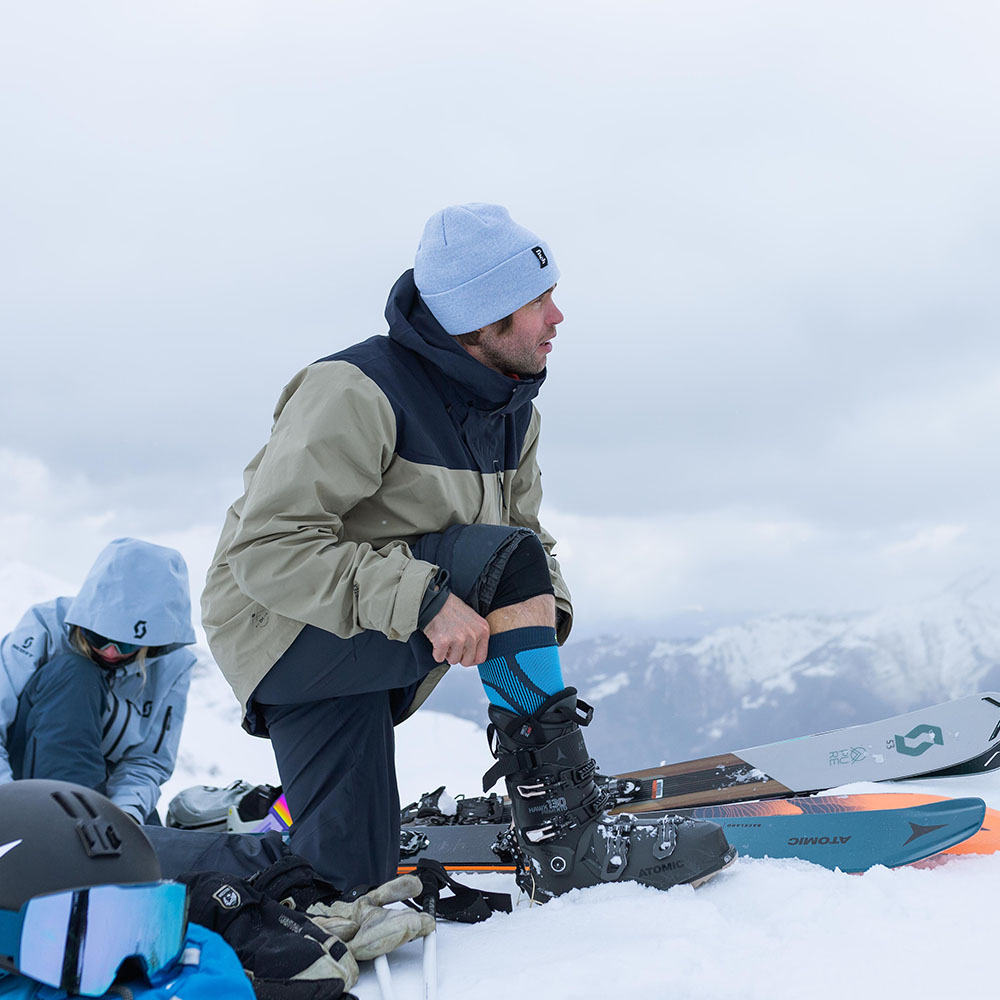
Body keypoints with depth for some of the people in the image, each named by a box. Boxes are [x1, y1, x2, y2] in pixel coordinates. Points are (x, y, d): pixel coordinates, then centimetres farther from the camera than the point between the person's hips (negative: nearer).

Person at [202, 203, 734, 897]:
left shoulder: (512, 414, 4)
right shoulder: (355, 392, -22)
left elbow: (528, 529, 11)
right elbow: (268, 549, -27)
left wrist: (546, 610, -13)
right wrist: (420, 599, -37)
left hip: (380, 653, 7)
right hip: (285, 629, -7)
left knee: (355, 877, -6)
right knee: (505, 562, -29)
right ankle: (570, 841, -23)